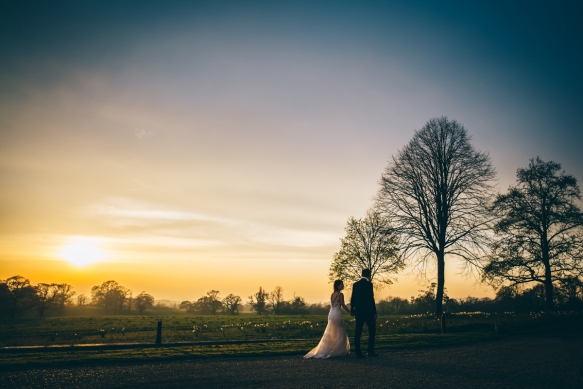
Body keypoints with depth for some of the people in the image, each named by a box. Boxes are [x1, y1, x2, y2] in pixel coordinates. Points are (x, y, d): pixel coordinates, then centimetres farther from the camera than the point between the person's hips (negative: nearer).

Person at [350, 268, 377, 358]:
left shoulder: (355, 284, 7)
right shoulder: (369, 284, -11)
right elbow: (371, 299, -15)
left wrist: (352, 309, 24)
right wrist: (374, 312, -10)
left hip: (358, 311, 6)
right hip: (368, 311, -5)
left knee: (358, 331, 5)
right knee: (372, 330, 8)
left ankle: (358, 352, 6)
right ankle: (370, 351, 7)